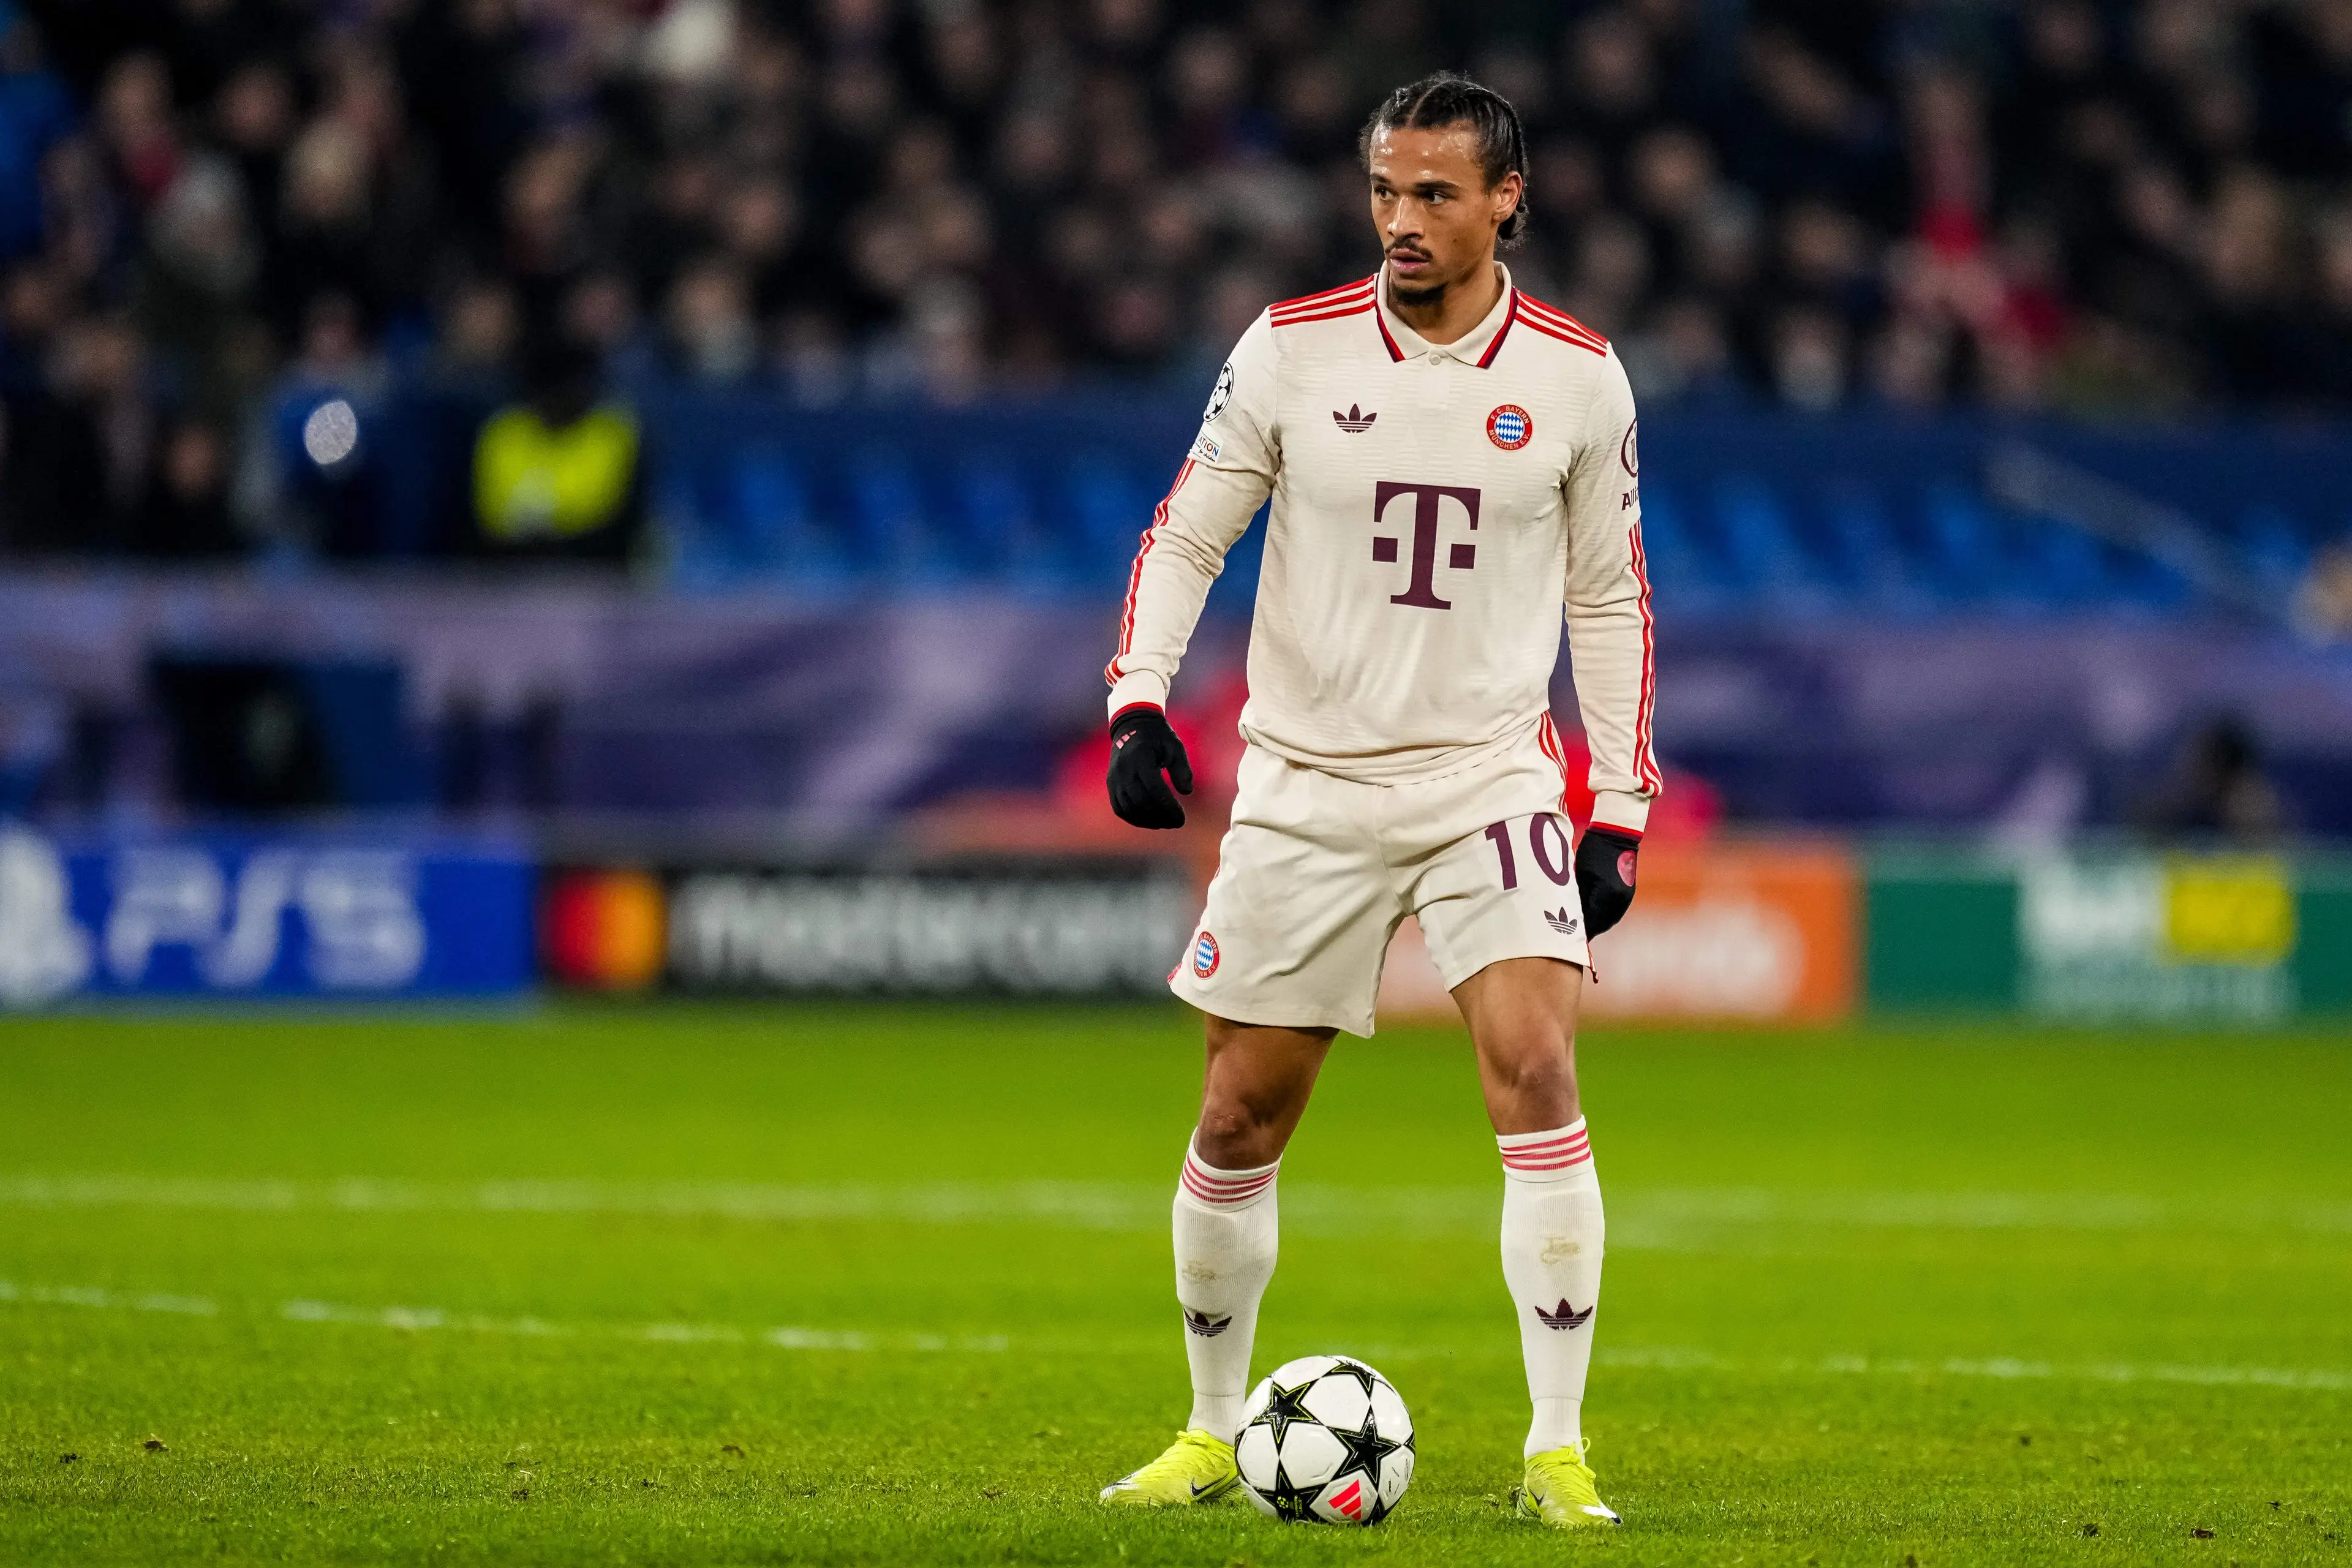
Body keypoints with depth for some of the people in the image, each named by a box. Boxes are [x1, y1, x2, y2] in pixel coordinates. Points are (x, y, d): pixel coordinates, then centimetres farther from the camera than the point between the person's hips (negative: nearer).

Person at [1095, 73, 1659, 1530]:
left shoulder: (1577, 375, -2)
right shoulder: (1293, 348, -3)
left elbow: (1613, 600, 7)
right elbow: (1185, 536, 4)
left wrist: (1621, 814, 3)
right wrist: (1139, 702, -10)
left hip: (1492, 778, -1)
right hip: (1305, 783, 1)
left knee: (1537, 1072, -18)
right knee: (1240, 1118, 5)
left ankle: (1559, 1452, -13)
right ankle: (1212, 1433, 24)